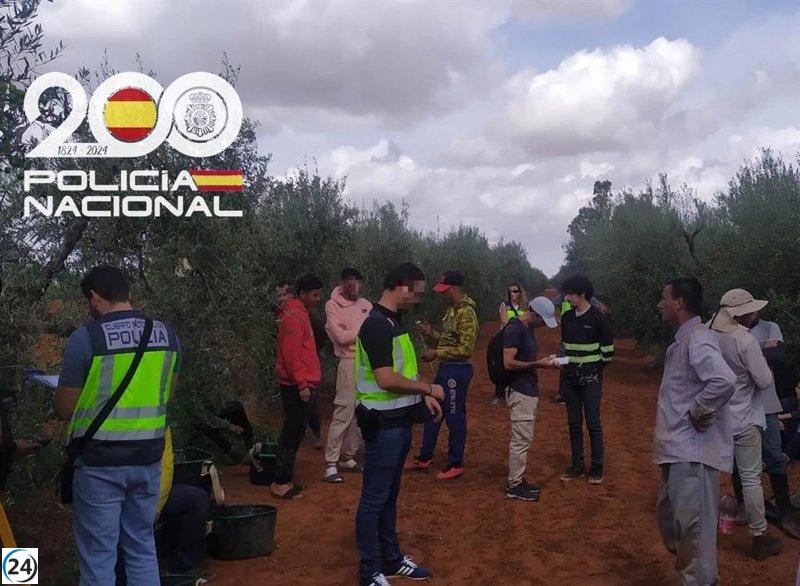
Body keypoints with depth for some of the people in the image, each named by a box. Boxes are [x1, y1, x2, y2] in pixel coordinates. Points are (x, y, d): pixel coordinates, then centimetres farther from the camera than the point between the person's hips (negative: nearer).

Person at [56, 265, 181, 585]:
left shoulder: (85, 337, -13)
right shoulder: (166, 333, 2)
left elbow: (64, 410, -6)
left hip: (99, 462, -4)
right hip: (148, 455, 5)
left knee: (98, 553, 7)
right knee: (142, 547, 17)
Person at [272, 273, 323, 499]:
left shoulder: (299, 313, 17)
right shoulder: (294, 316, -15)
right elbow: (291, 354, -20)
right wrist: (302, 384, -21)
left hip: (300, 384, 10)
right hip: (296, 386, -10)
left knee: (294, 432, 13)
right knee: (293, 433, -6)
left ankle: (284, 480, 19)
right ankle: (281, 483, -1)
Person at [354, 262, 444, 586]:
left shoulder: (393, 322, 11)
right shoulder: (377, 324, -20)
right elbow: (387, 379, -25)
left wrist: (422, 397, 11)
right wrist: (428, 388, -13)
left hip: (399, 422, 10)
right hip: (383, 424, -10)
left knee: (389, 494, 18)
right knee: (374, 498, 1)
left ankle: (391, 558, 30)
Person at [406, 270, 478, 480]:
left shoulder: (466, 313, -19)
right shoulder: (452, 310, 11)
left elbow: (466, 349, -23)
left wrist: (437, 353, -20)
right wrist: (431, 334, 3)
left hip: (458, 371, -10)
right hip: (446, 368, 10)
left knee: (455, 417, 1)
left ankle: (456, 464, 14)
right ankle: (425, 458, 28)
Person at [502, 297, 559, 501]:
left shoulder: (528, 329, 14)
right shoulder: (514, 329, -17)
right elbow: (509, 363, -22)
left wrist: (545, 362, 5)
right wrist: (538, 364, -18)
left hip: (530, 391, 10)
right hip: (519, 393, -10)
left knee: (524, 439, 14)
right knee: (520, 440, -4)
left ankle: (518, 480, 23)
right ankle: (514, 486, 4)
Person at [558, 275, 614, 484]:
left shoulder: (598, 318, -10)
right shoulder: (567, 317, 6)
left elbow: (608, 349, -4)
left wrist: (594, 368, 3)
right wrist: (568, 364, 12)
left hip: (591, 380, -5)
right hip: (570, 378, 5)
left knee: (593, 424, -1)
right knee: (574, 423, 9)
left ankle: (597, 467, 9)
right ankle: (577, 465, 18)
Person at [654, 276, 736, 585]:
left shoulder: (697, 339, -18)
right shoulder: (682, 341, 13)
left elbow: (724, 381, -34)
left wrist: (698, 412, -23)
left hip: (693, 451, -11)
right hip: (678, 449, 11)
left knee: (693, 525, -2)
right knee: (669, 517, 21)